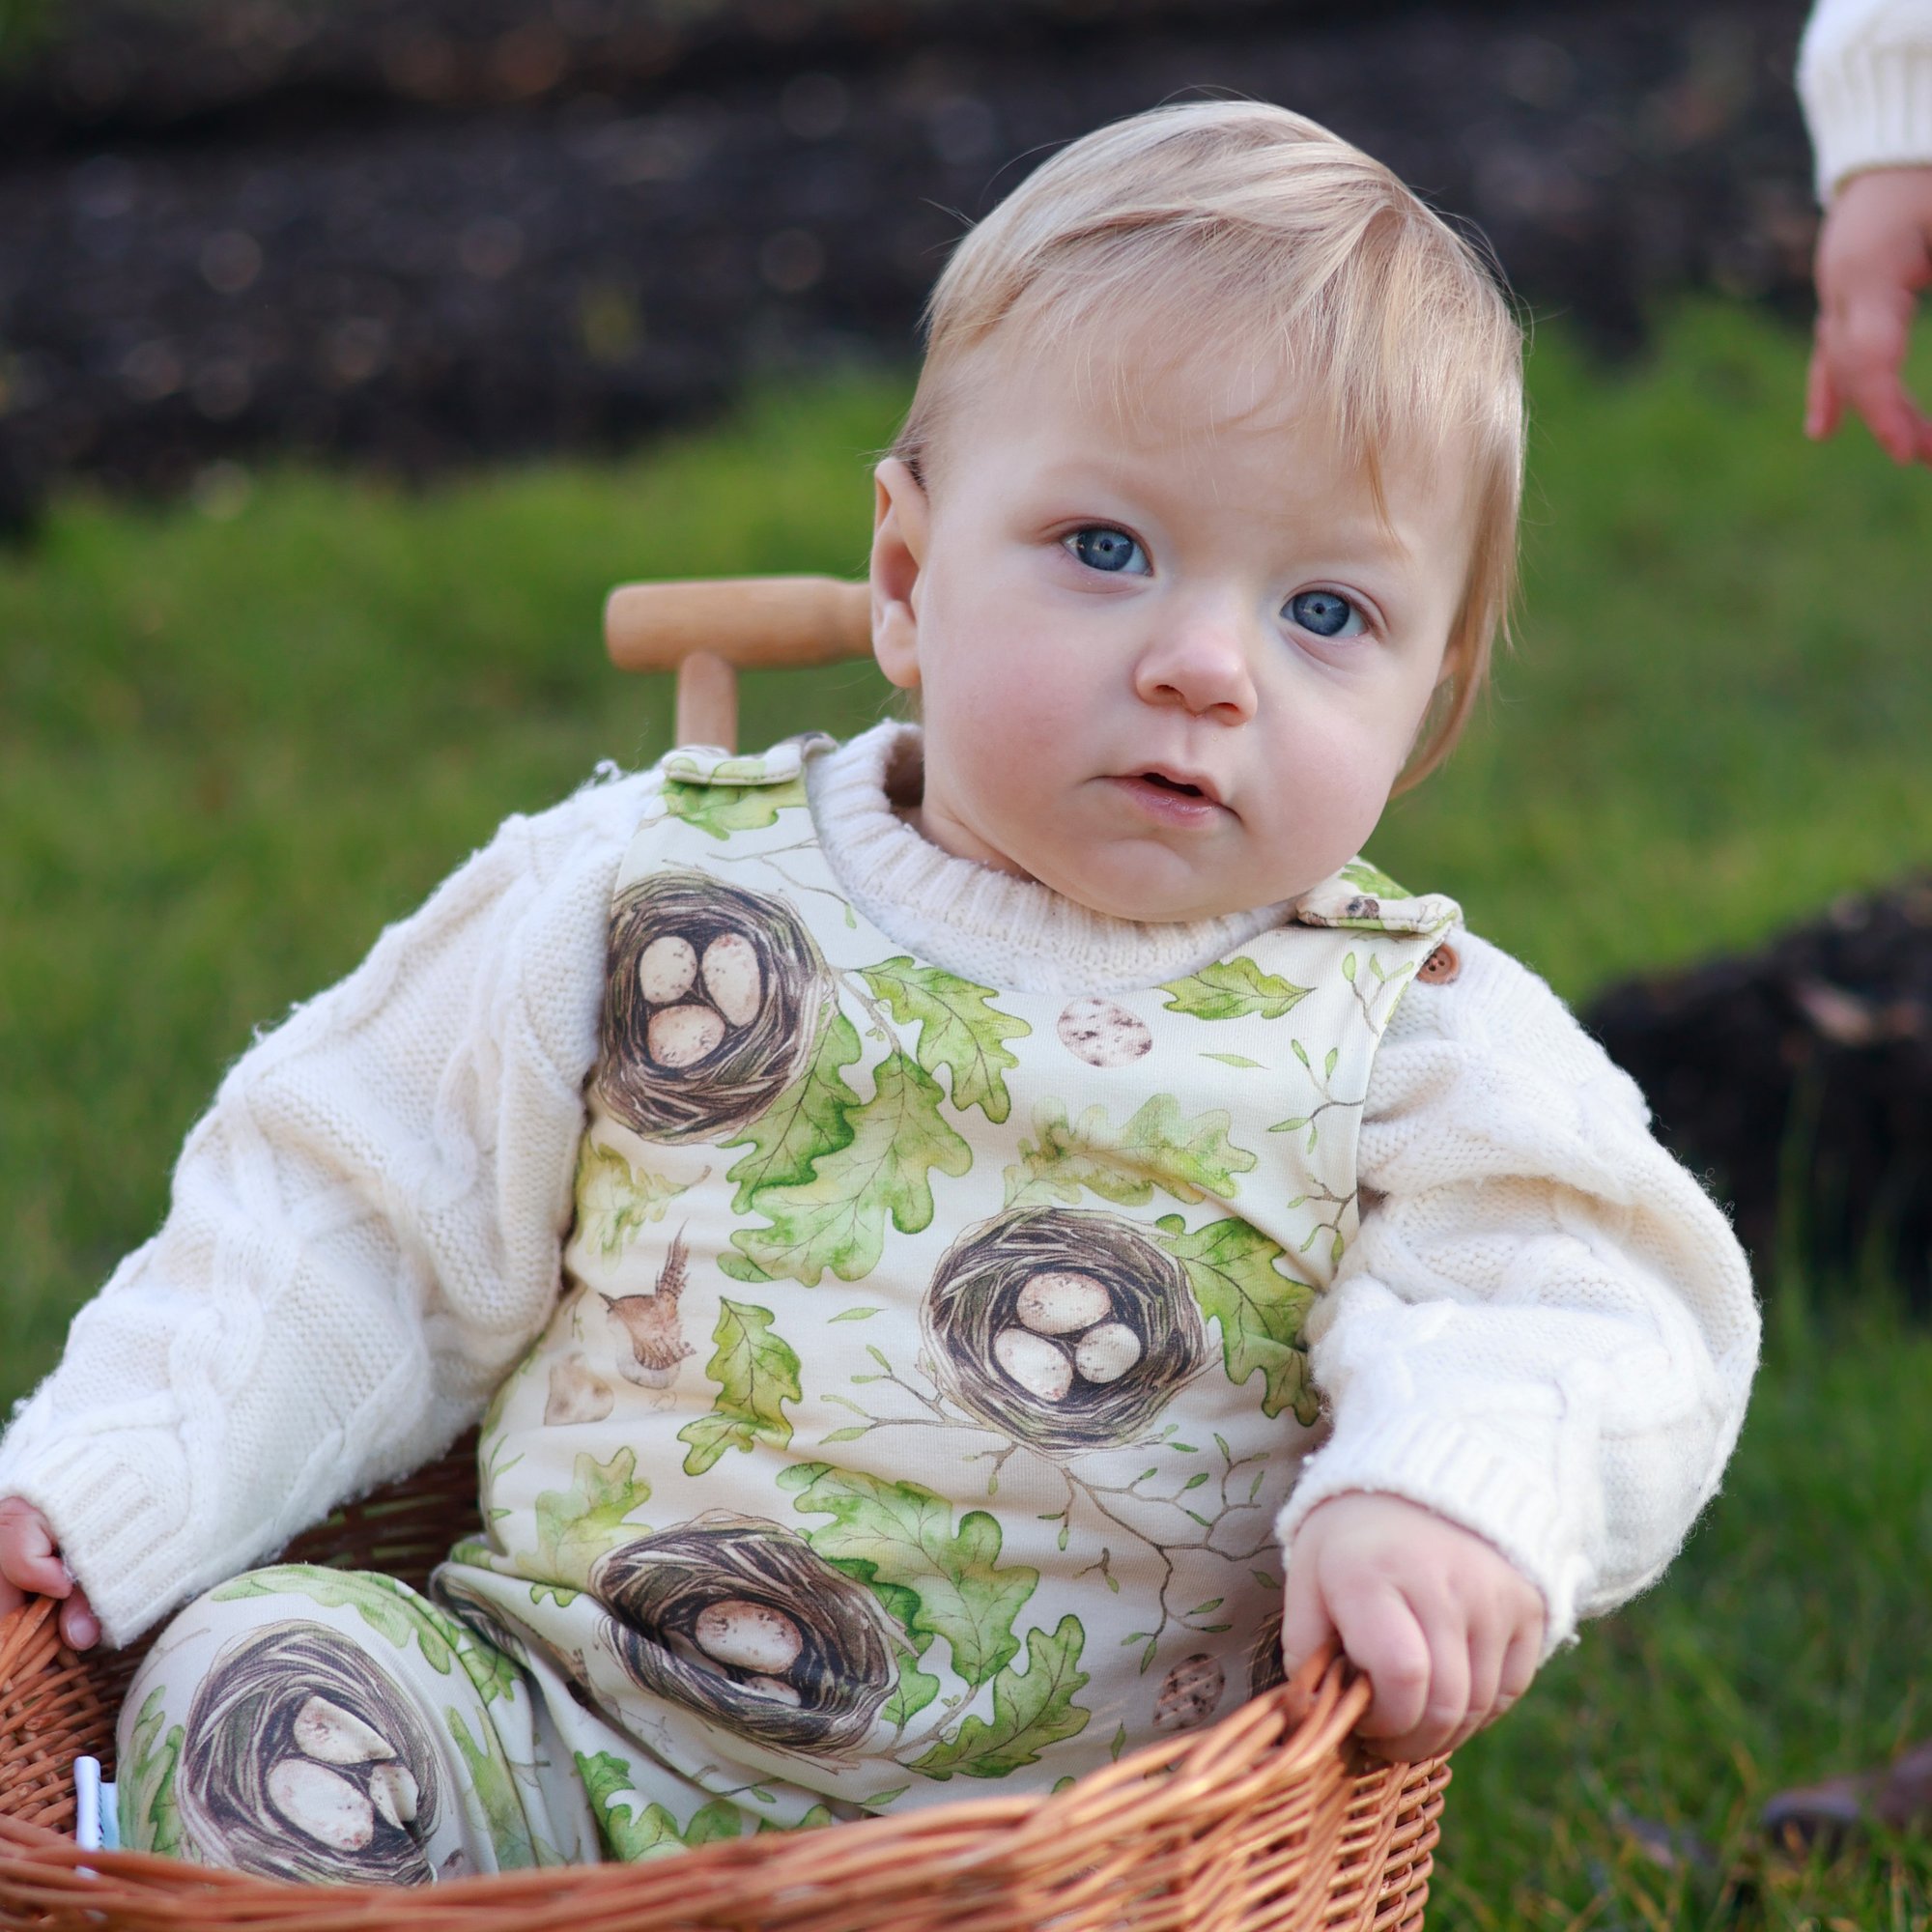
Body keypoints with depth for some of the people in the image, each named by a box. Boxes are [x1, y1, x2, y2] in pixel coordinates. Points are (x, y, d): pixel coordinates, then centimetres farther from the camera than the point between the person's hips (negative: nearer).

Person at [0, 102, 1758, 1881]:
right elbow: (367, 1228, 9)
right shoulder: (656, 887, 4)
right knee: (253, 1679, -23)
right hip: (561, 1745, 2)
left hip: (1055, 1835, -1)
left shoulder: (1407, 1039, 2)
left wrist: (1445, 1492, -30)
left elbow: (1581, 1295, -8)